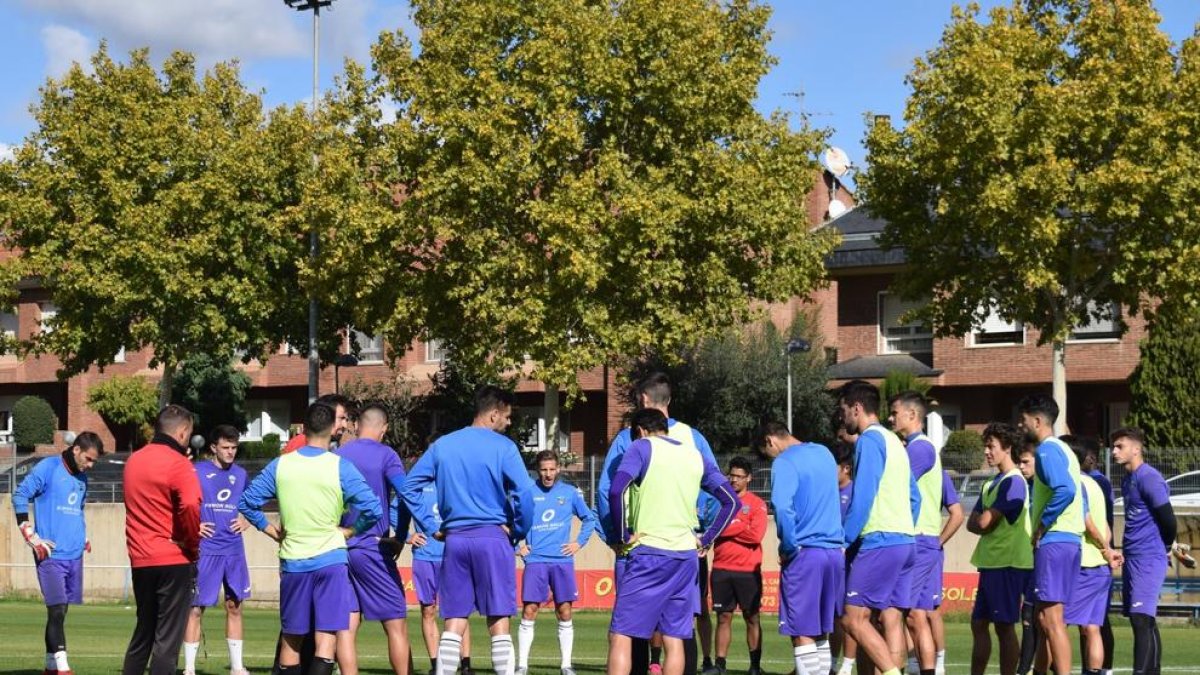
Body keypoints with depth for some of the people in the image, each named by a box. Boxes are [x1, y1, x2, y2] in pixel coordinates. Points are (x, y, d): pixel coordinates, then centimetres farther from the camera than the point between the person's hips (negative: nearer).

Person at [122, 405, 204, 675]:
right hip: (173, 560, -6)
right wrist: (193, 545, -12)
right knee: (167, 638, -2)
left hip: (140, 560, 7)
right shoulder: (178, 463, -13)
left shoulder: (133, 461, 11)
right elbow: (190, 506, -27)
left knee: (142, 633, 19)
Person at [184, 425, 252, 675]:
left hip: (234, 549, 5)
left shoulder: (240, 474, 12)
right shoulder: (197, 471, -3)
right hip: (205, 549, -5)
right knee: (196, 607, -3)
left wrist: (247, 521, 5)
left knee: (235, 606, 9)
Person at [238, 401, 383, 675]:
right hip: (330, 559, -3)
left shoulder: (280, 465, 2)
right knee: (326, 638, -6)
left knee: (291, 639, 15)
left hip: (292, 561, 3)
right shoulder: (341, 467, -7)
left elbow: (247, 502, 4)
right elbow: (373, 510, -12)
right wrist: (349, 531, 3)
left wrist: (272, 531, 12)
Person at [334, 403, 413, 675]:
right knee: (396, 627, 2)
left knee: (346, 628, 3)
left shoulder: (335, 456, 9)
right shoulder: (385, 456, -6)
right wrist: (400, 537, -9)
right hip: (374, 549, -5)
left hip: (339, 549, 5)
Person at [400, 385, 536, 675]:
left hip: (454, 539, 4)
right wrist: (518, 532, 0)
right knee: (498, 623, -1)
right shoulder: (502, 447, -4)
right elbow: (523, 493, -13)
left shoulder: (442, 445, 10)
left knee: (453, 626, 6)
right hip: (492, 537, -4)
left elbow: (409, 486, 9)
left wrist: (431, 526, 9)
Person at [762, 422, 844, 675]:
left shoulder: (784, 462, -8)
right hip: (835, 551, 7)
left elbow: (783, 507, -20)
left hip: (805, 552, -7)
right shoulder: (824, 453, 16)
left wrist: (788, 548, -10)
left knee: (801, 633, -4)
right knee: (822, 632, 12)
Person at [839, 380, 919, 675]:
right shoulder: (894, 441, 20)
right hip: (905, 540, 9)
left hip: (879, 541, -9)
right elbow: (914, 497, 21)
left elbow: (862, 498, -16)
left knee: (853, 618, -8)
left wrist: (844, 541, -11)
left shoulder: (870, 440, -8)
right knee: (891, 619, 6)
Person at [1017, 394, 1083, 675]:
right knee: (1044, 618, 16)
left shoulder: (1047, 450, -11)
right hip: (1069, 539, 10)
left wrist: (1041, 525, -16)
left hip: (1053, 541, -10)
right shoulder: (1062, 449, 20)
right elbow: (1072, 490, 21)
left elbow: (1065, 491, -25)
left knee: (1050, 618, -12)